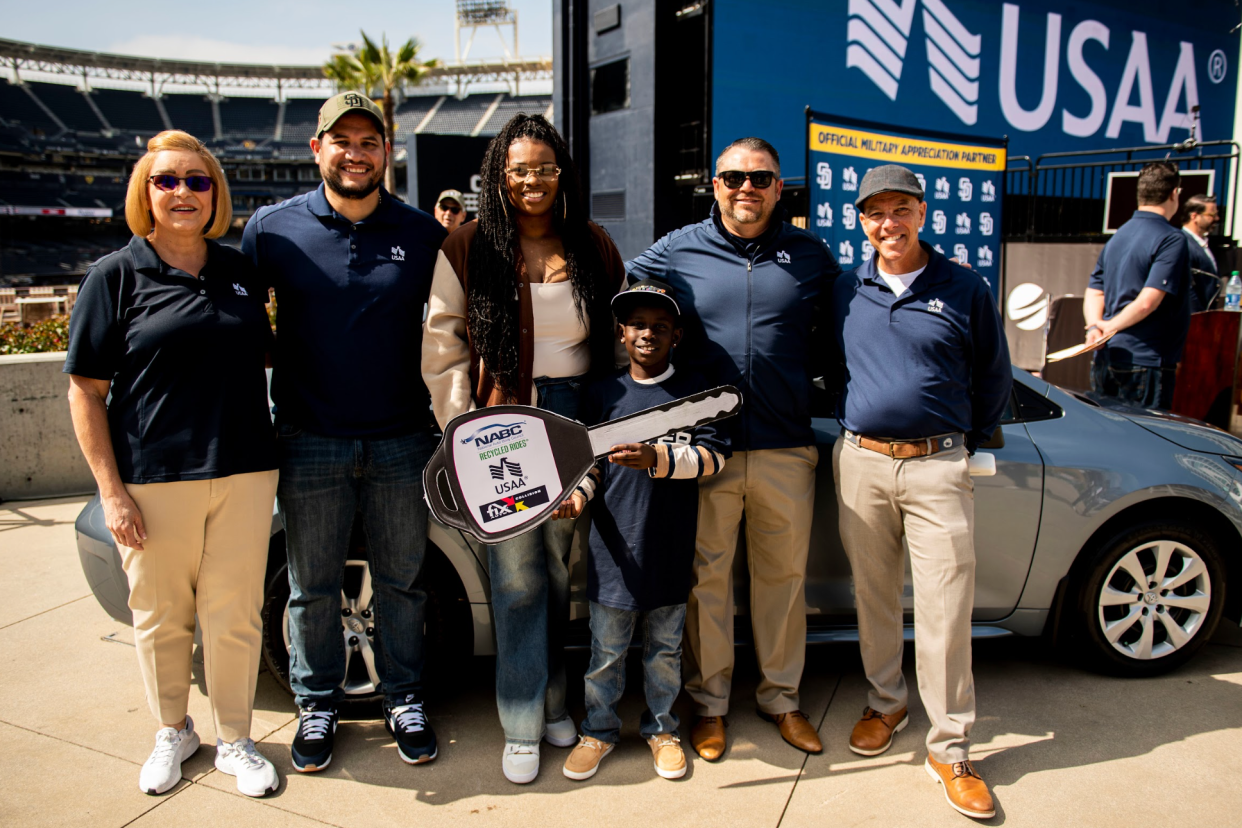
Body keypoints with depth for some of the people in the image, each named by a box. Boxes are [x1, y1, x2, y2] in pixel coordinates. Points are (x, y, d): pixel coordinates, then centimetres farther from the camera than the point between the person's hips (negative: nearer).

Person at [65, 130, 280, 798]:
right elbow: (86, 391, -2)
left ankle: (234, 741, 26)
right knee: (160, 617, 12)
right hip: (152, 482, -2)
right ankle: (172, 733, 34)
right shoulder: (115, 276, -1)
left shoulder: (241, 272, 9)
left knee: (234, 615, 8)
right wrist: (110, 490, -8)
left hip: (244, 473, 2)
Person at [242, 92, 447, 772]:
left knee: (401, 581, 12)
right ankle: (317, 705, 31)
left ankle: (403, 698, 31)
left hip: (402, 441, 0)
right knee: (312, 587, 12)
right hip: (310, 442, 0)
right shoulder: (274, 228, 1)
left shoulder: (423, 233, 2)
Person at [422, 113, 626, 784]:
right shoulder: (468, 249, 1)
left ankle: (554, 701, 27)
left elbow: (620, 339, 14)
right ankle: (522, 726, 15)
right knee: (518, 576, 1)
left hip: (580, 425, 3)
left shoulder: (594, 248, 9)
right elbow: (443, 346, -1)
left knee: (566, 570, 10)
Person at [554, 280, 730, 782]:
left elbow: (714, 455, -11)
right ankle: (599, 729, 31)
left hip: (671, 548, 0)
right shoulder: (603, 394, 3)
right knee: (606, 648, 10)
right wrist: (578, 493, -9)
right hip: (614, 545, 1)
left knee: (664, 647, 15)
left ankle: (661, 728, 35)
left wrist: (659, 459, -25)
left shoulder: (693, 391, -1)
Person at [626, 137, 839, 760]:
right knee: (706, 576, 8)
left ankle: (781, 698, 31)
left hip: (785, 449, 2)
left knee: (784, 575, 13)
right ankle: (709, 703, 26)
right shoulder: (678, 250, 3)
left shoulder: (810, 256, 6)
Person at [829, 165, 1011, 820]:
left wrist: (969, 443, 11)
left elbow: (993, 375, 12)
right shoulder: (845, 291, 8)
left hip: (938, 468, -2)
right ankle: (886, 704, 33)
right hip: (860, 463, 2)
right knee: (873, 597, 12)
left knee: (946, 609, -2)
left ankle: (949, 747, 11)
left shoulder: (965, 289, 2)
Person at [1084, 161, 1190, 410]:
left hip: (1105, 361, 8)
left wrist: (1095, 326, -5)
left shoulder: (1117, 237, 14)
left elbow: (1094, 294, 11)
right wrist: (1110, 327, -8)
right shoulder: (1172, 239, -10)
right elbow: (1147, 302, -19)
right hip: (1145, 365, -7)